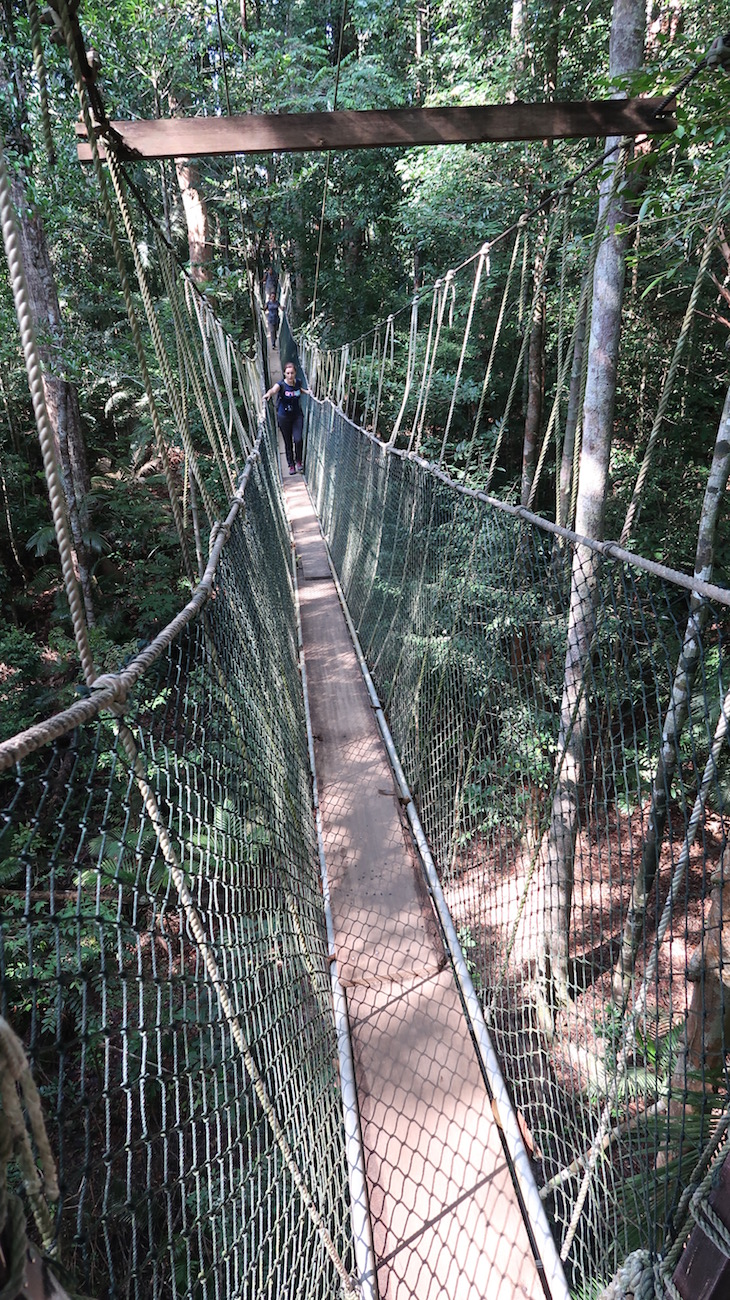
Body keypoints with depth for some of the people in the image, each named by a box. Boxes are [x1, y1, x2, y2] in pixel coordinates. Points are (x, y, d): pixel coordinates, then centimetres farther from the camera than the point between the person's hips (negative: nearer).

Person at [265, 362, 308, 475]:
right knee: (288, 442, 7)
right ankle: (291, 465, 24)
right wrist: (269, 393, -61)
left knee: (298, 439, -11)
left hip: (297, 415, 2)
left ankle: (298, 461, 15)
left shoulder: (298, 382, -3)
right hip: (284, 417, -2)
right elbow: (274, 390, -40)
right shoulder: (281, 384, -16)